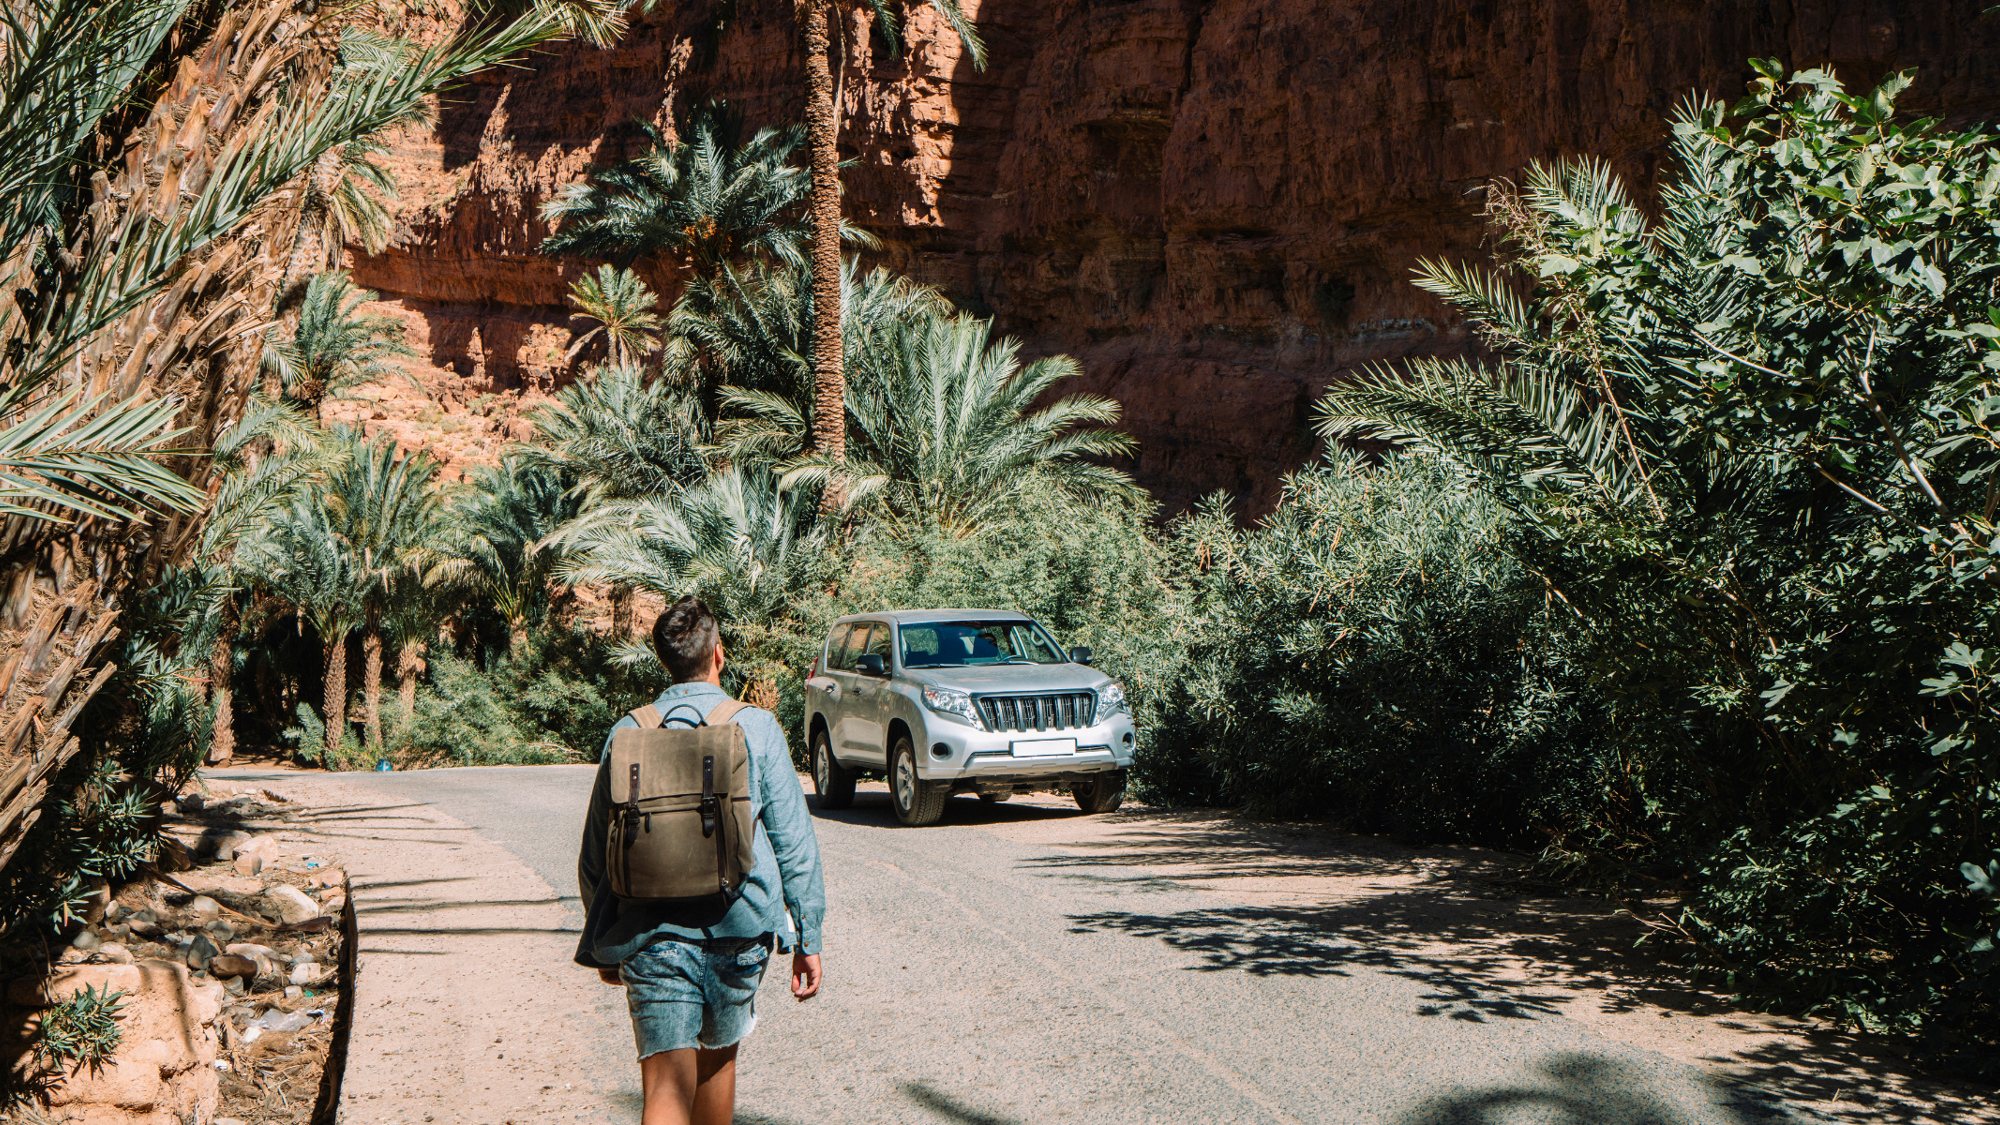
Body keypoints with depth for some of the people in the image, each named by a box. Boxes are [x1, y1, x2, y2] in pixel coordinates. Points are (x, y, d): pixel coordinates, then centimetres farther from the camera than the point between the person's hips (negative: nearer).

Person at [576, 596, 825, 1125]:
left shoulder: (628, 733, 2)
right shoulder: (756, 729, -2)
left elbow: (595, 856, 8)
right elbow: (794, 844, -3)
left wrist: (599, 947, 19)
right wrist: (807, 940, 4)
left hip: (653, 937, 0)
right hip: (737, 932, 0)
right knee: (718, 1058, 23)